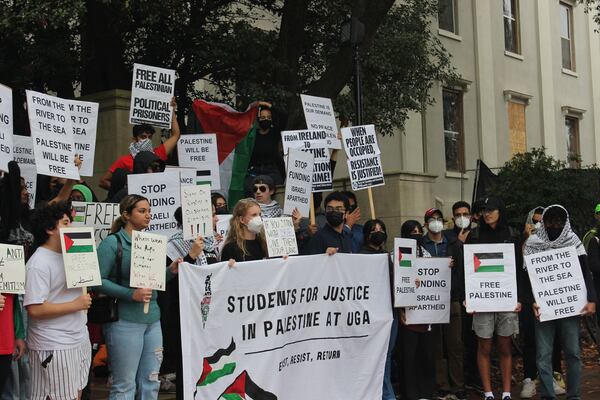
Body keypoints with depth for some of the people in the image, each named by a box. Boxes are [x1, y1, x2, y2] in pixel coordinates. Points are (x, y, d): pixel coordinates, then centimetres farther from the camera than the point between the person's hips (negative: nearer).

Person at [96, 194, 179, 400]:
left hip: (152, 319, 7)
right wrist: (131, 294, -23)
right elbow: (98, 280, -13)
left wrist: (170, 271, 0)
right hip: (125, 321, -6)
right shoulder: (112, 242, -7)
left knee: (150, 382, 12)